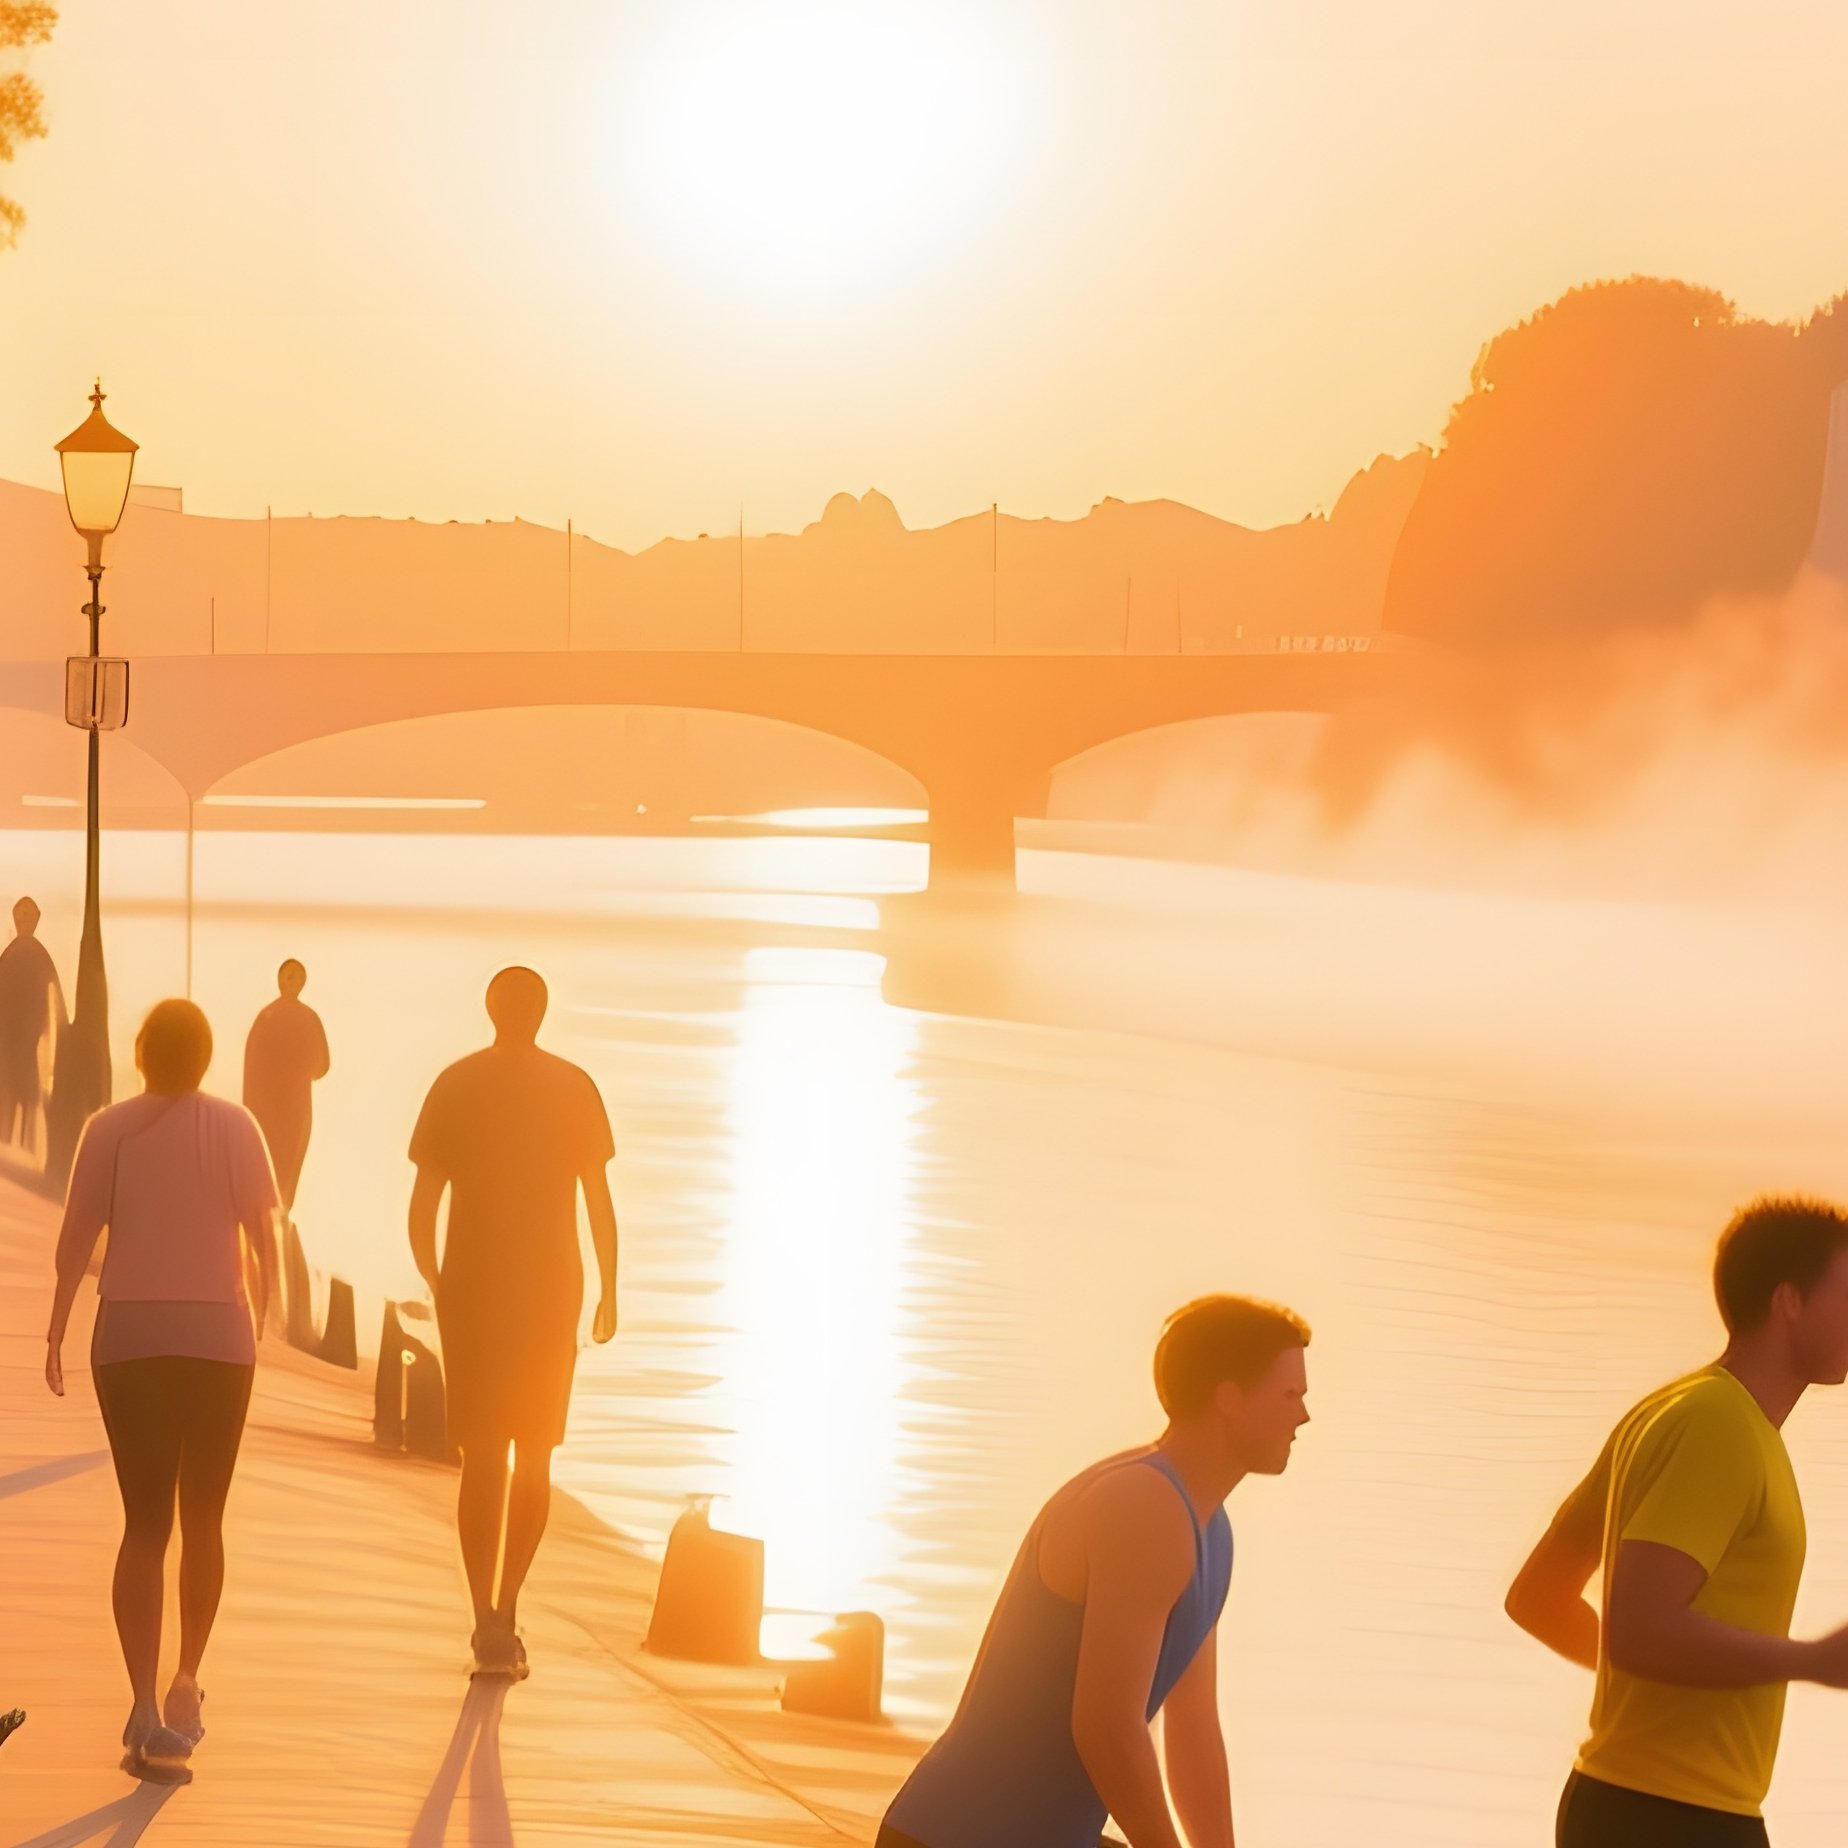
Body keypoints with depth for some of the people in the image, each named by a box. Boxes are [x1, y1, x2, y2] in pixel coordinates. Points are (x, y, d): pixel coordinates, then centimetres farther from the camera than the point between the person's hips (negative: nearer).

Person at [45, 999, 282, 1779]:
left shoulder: (110, 1129, -3)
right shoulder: (234, 1128, -3)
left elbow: (76, 1237, -4)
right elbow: (263, 1235, -2)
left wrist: (57, 1328, 5)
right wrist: (262, 1316, 12)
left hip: (129, 1338, 0)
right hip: (219, 1337, 0)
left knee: (144, 1523, 1)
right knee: (203, 1519, 16)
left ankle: (145, 1707, -10)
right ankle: (186, 1682, 22)